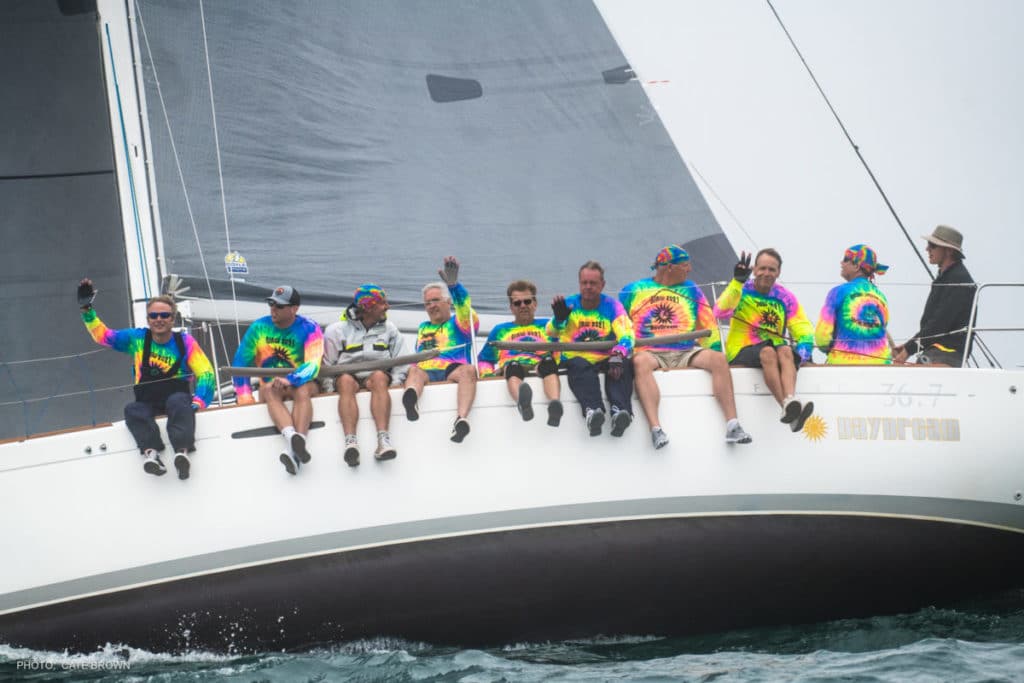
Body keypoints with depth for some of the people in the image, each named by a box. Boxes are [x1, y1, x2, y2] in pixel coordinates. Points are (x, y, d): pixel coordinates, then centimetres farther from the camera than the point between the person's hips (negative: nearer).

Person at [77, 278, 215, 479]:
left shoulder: (184, 341, 1)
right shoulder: (137, 338, 8)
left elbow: (205, 373, -5)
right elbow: (103, 335, 15)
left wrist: (198, 402, -21)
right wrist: (86, 310, 4)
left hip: (177, 397, -2)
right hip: (147, 402, 2)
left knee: (178, 402, -37)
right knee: (132, 410, -31)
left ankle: (182, 451, -60)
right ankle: (151, 451, -55)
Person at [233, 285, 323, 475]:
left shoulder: (309, 329, -7)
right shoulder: (259, 327, 0)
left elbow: (312, 365, -21)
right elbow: (240, 364, 2)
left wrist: (289, 380, -39)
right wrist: (245, 400, -10)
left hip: (302, 384, -2)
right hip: (269, 386, 2)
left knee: (302, 390, -37)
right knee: (270, 389, -35)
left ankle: (294, 449, -59)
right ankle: (292, 437, -62)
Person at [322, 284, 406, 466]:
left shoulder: (389, 329, 16)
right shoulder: (337, 330, 7)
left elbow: (401, 364, 12)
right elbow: (325, 366, 5)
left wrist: (394, 383, -5)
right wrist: (330, 388, -9)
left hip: (378, 375, 1)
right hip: (347, 375, -1)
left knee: (379, 377, -35)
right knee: (346, 380, -37)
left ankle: (383, 440, -54)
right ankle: (350, 441, -55)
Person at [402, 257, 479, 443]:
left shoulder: (459, 323, 22)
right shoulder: (423, 328, 39)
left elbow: (465, 309, -2)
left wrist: (453, 284, -21)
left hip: (452, 372, -2)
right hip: (425, 373, 2)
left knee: (468, 370, -37)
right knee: (414, 370, -33)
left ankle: (461, 419, -63)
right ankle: (411, 401, -71)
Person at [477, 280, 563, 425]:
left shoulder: (546, 325, 30)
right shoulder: (500, 330, 34)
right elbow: (484, 359, 31)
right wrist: (488, 374, 8)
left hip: (540, 366, 0)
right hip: (510, 369, 0)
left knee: (548, 361, -37)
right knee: (513, 366, -38)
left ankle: (554, 403, -67)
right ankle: (522, 403, -73)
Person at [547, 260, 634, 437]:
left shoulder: (612, 305, 7)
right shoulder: (569, 305, 9)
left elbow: (626, 334, -9)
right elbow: (551, 333, -6)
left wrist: (617, 355, -31)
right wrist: (559, 318, -30)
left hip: (606, 360, 0)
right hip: (576, 358, 0)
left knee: (624, 365, -32)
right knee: (580, 366, -35)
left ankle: (620, 411, -55)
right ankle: (592, 410, -59)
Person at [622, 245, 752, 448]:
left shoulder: (691, 290, 21)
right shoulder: (633, 291, 13)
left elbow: (708, 325, 19)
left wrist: (714, 355, 7)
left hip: (686, 352, 3)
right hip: (650, 352, -3)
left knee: (718, 359, -26)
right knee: (641, 362, -38)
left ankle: (732, 424, -31)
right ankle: (655, 429, -51)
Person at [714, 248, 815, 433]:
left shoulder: (785, 297, 12)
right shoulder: (741, 291, 4)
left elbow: (803, 329, 7)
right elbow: (720, 313, -15)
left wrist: (803, 350, -14)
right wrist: (737, 281, -22)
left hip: (775, 350, 2)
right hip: (741, 353, -2)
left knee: (786, 351, -34)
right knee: (768, 353, -36)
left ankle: (790, 401, -57)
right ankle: (787, 407, -53)